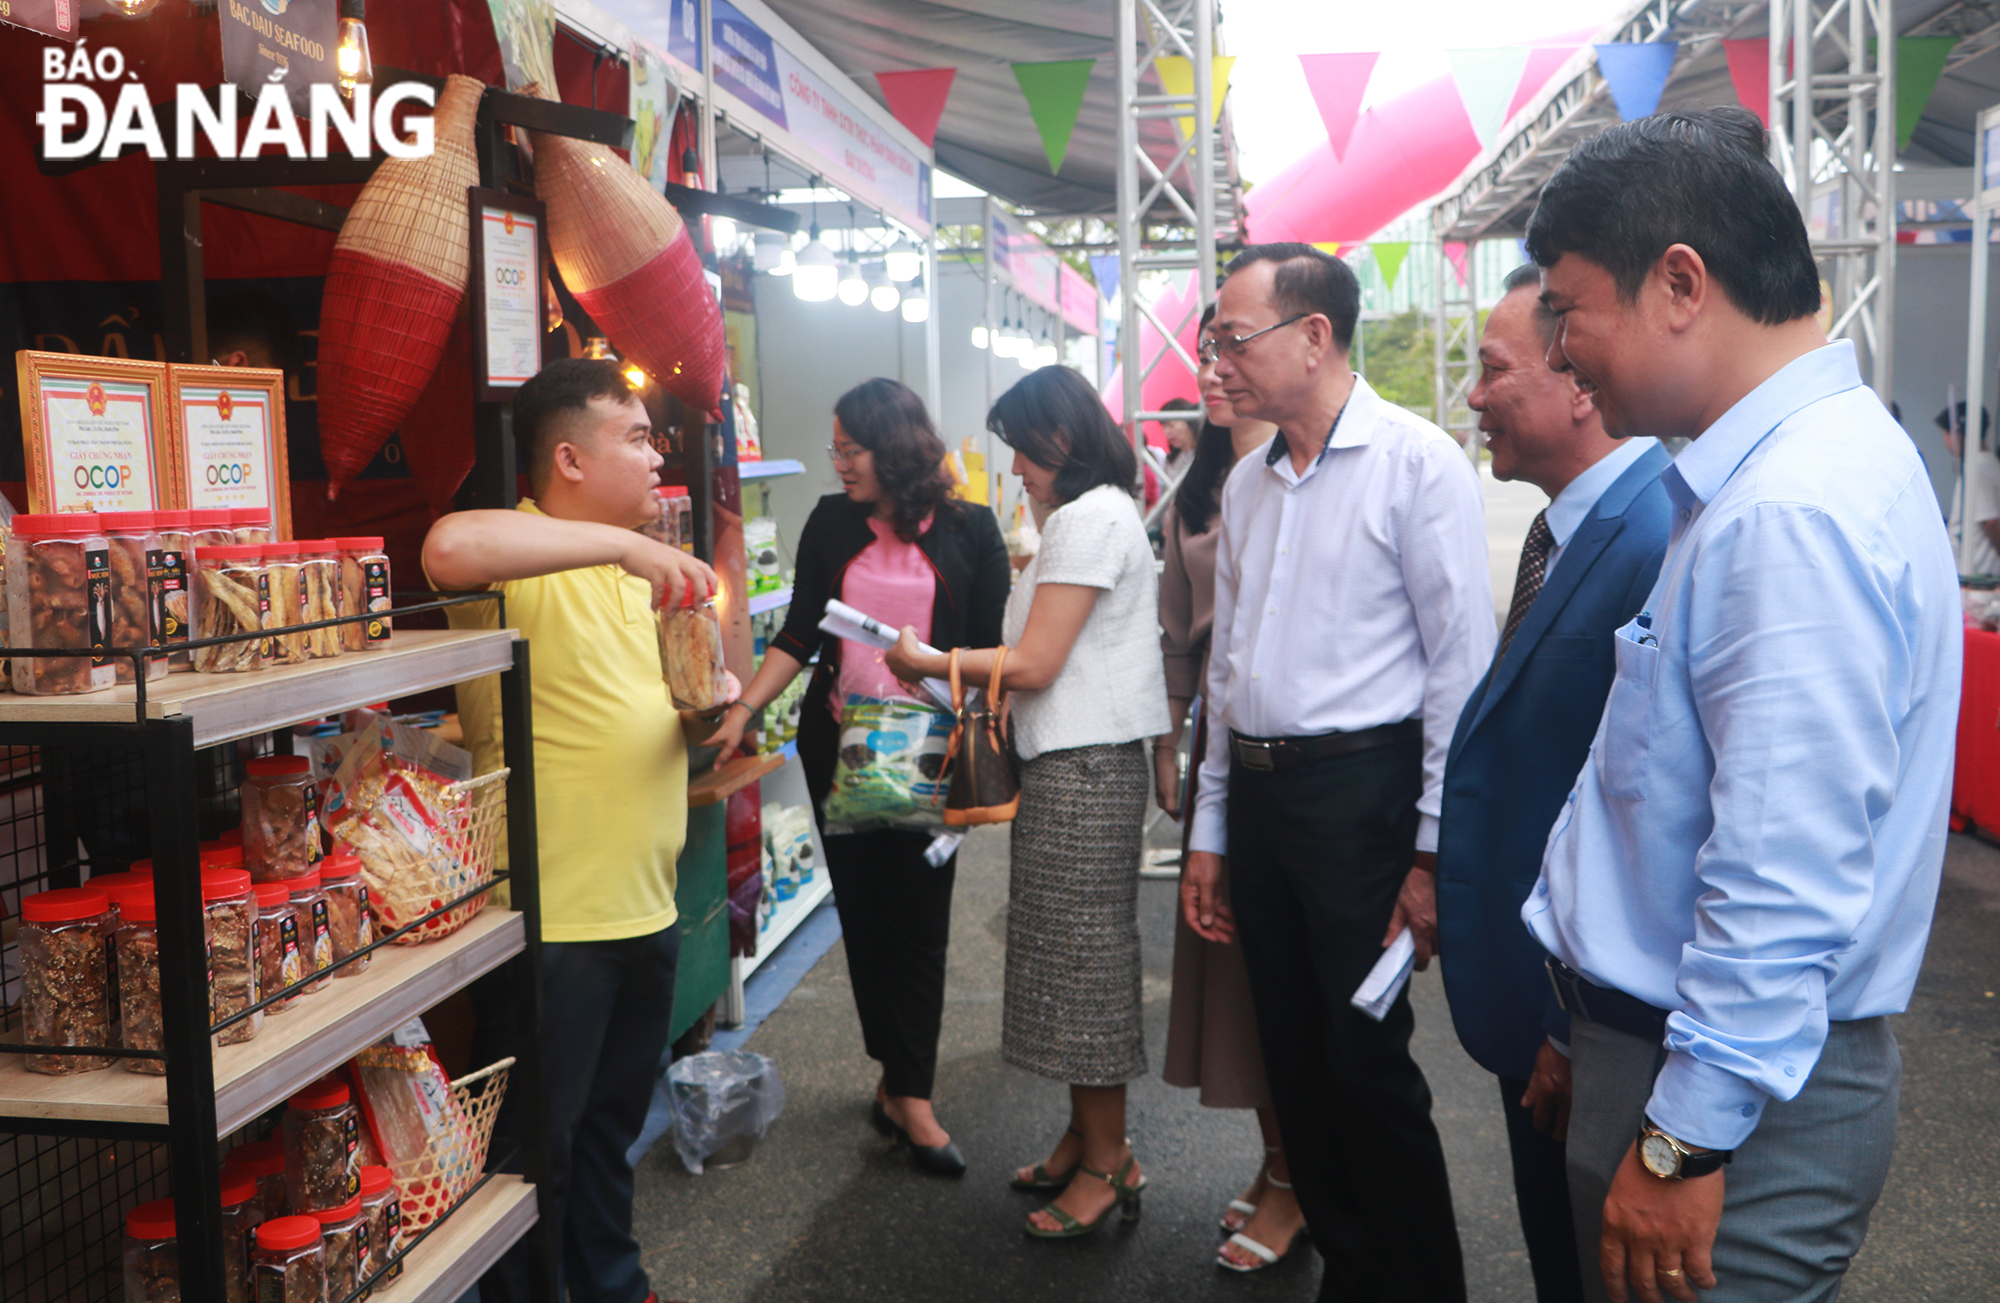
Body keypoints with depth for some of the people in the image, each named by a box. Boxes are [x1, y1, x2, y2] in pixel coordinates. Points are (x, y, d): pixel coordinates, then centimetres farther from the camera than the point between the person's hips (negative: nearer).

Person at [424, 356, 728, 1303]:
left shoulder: (629, 568, 13)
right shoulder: (521, 560, -15)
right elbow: (449, 550, -40)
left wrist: (703, 709, 1)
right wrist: (622, 542, -33)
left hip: (644, 905, 9)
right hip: (551, 917, -8)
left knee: (612, 1125, 23)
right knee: (535, 1149, 7)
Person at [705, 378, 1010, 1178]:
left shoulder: (967, 530, -1)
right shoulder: (831, 524, 6)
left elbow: (991, 648, 1)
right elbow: (799, 637, 6)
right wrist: (743, 711, -5)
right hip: (838, 746, 3)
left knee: (918, 917, -2)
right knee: (863, 911, 5)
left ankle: (905, 1092, 7)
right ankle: (903, 1085, 16)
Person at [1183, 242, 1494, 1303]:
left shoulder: (1416, 463, -10)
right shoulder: (1248, 483, 12)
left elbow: (1462, 667, -12)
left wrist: (1434, 853, -15)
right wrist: (1210, 832, 17)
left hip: (1361, 790, -7)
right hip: (1259, 789, 7)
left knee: (1367, 1064, 0)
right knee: (1295, 1057, 14)